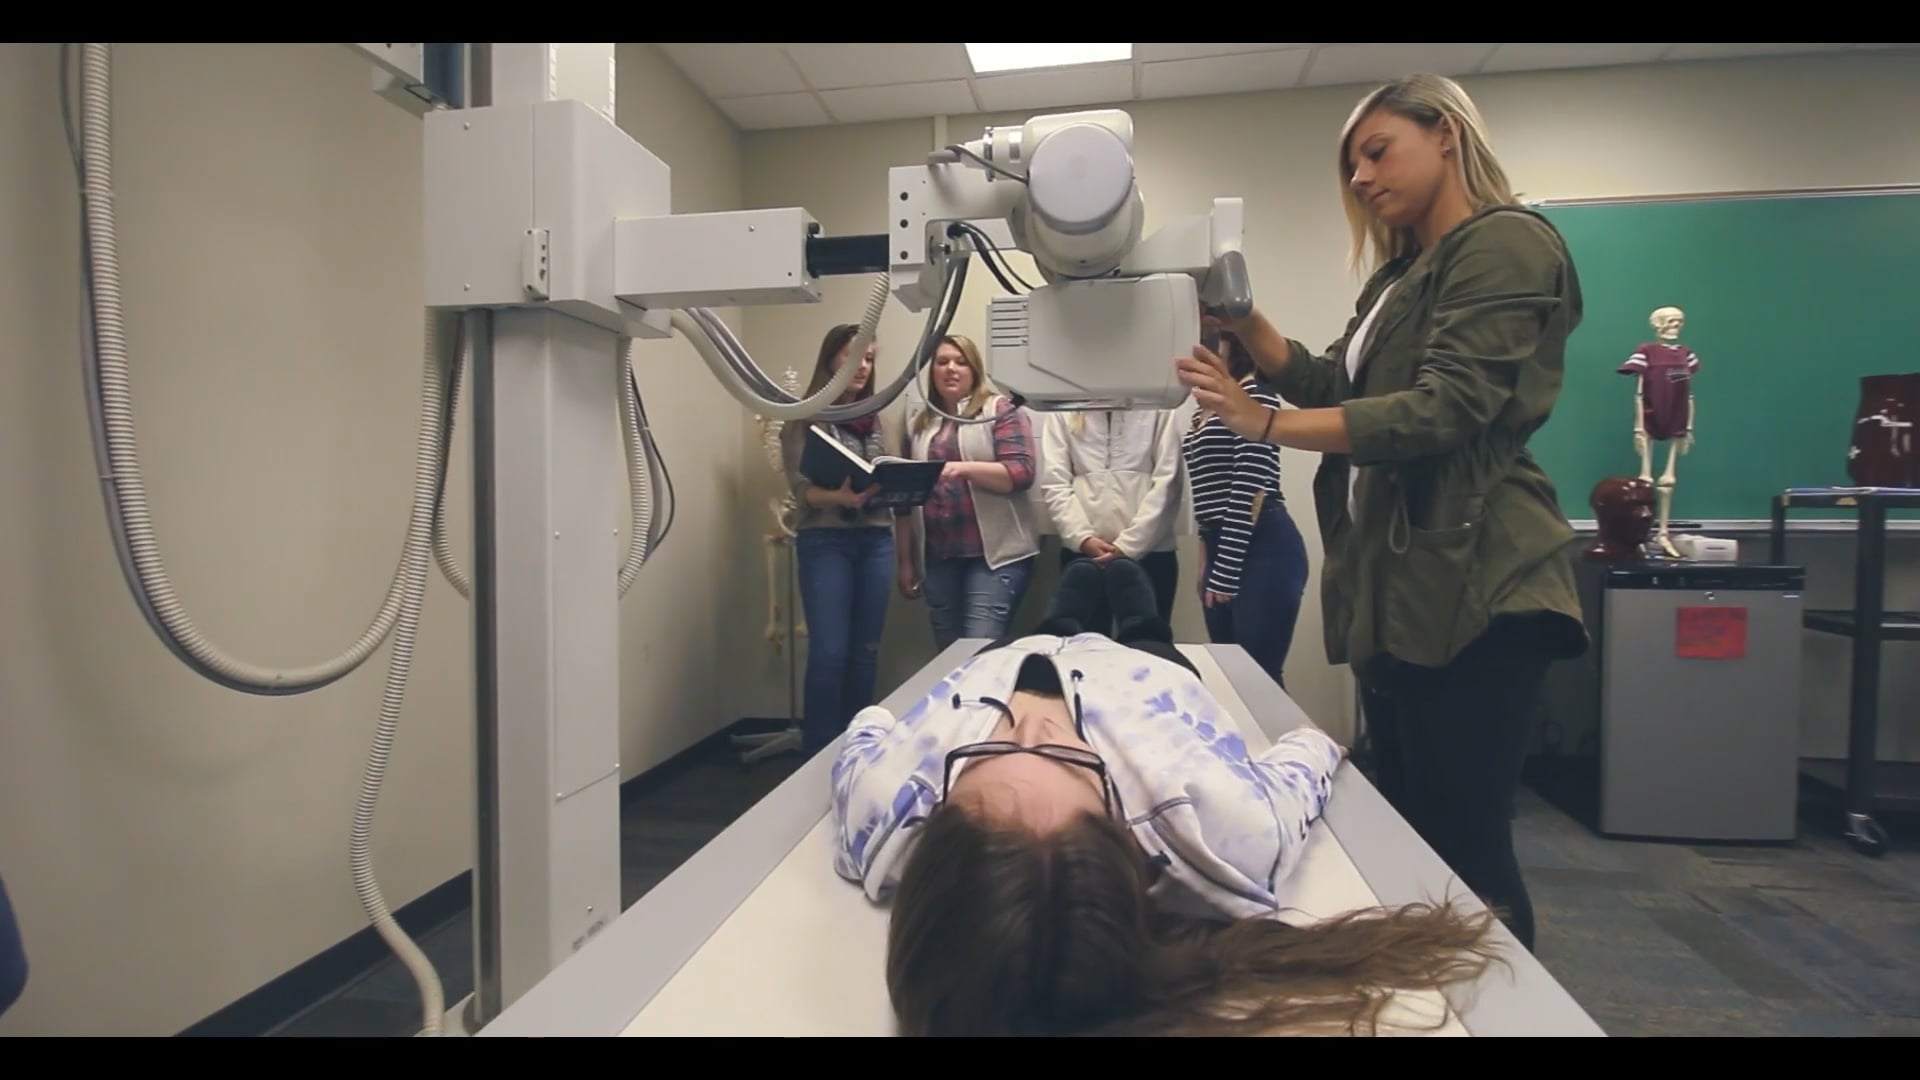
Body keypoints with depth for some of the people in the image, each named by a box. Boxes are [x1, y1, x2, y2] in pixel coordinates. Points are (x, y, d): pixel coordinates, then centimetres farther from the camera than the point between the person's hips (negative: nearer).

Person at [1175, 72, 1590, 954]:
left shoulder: (1506, 244, -7)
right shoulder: (1402, 274, 22)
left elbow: (1444, 411, -19)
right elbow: (1335, 385, 13)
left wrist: (1264, 425, -24)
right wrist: (1242, 321, 2)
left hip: (1469, 584, -9)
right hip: (1398, 581, 9)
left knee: (1468, 849, -4)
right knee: (1414, 841, 14)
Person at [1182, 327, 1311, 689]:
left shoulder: (1254, 393, -7)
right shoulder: (1205, 407, 16)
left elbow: (1250, 486, -15)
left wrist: (1225, 570, -17)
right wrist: (1209, 559, 15)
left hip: (1262, 550, -8)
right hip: (1222, 549, 8)